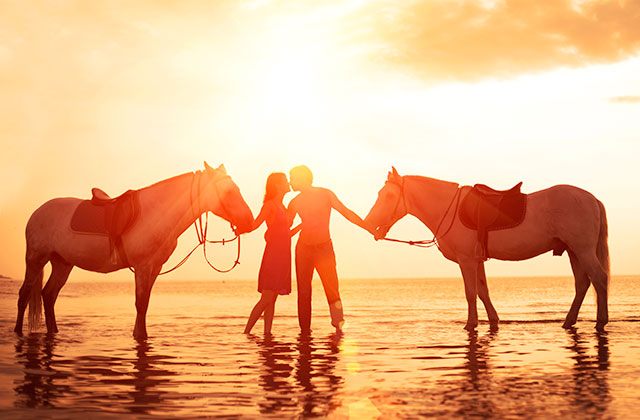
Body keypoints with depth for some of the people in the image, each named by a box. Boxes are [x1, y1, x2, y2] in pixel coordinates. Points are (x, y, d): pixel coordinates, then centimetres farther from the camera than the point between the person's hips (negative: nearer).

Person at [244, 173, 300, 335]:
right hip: (273, 254, -8)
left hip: (282, 257, 8)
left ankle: (267, 333, 8)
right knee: (266, 299, -10)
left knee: (272, 300, 7)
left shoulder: (282, 208, 19)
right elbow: (254, 225, -16)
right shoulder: (269, 205, -6)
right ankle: (246, 332, -6)